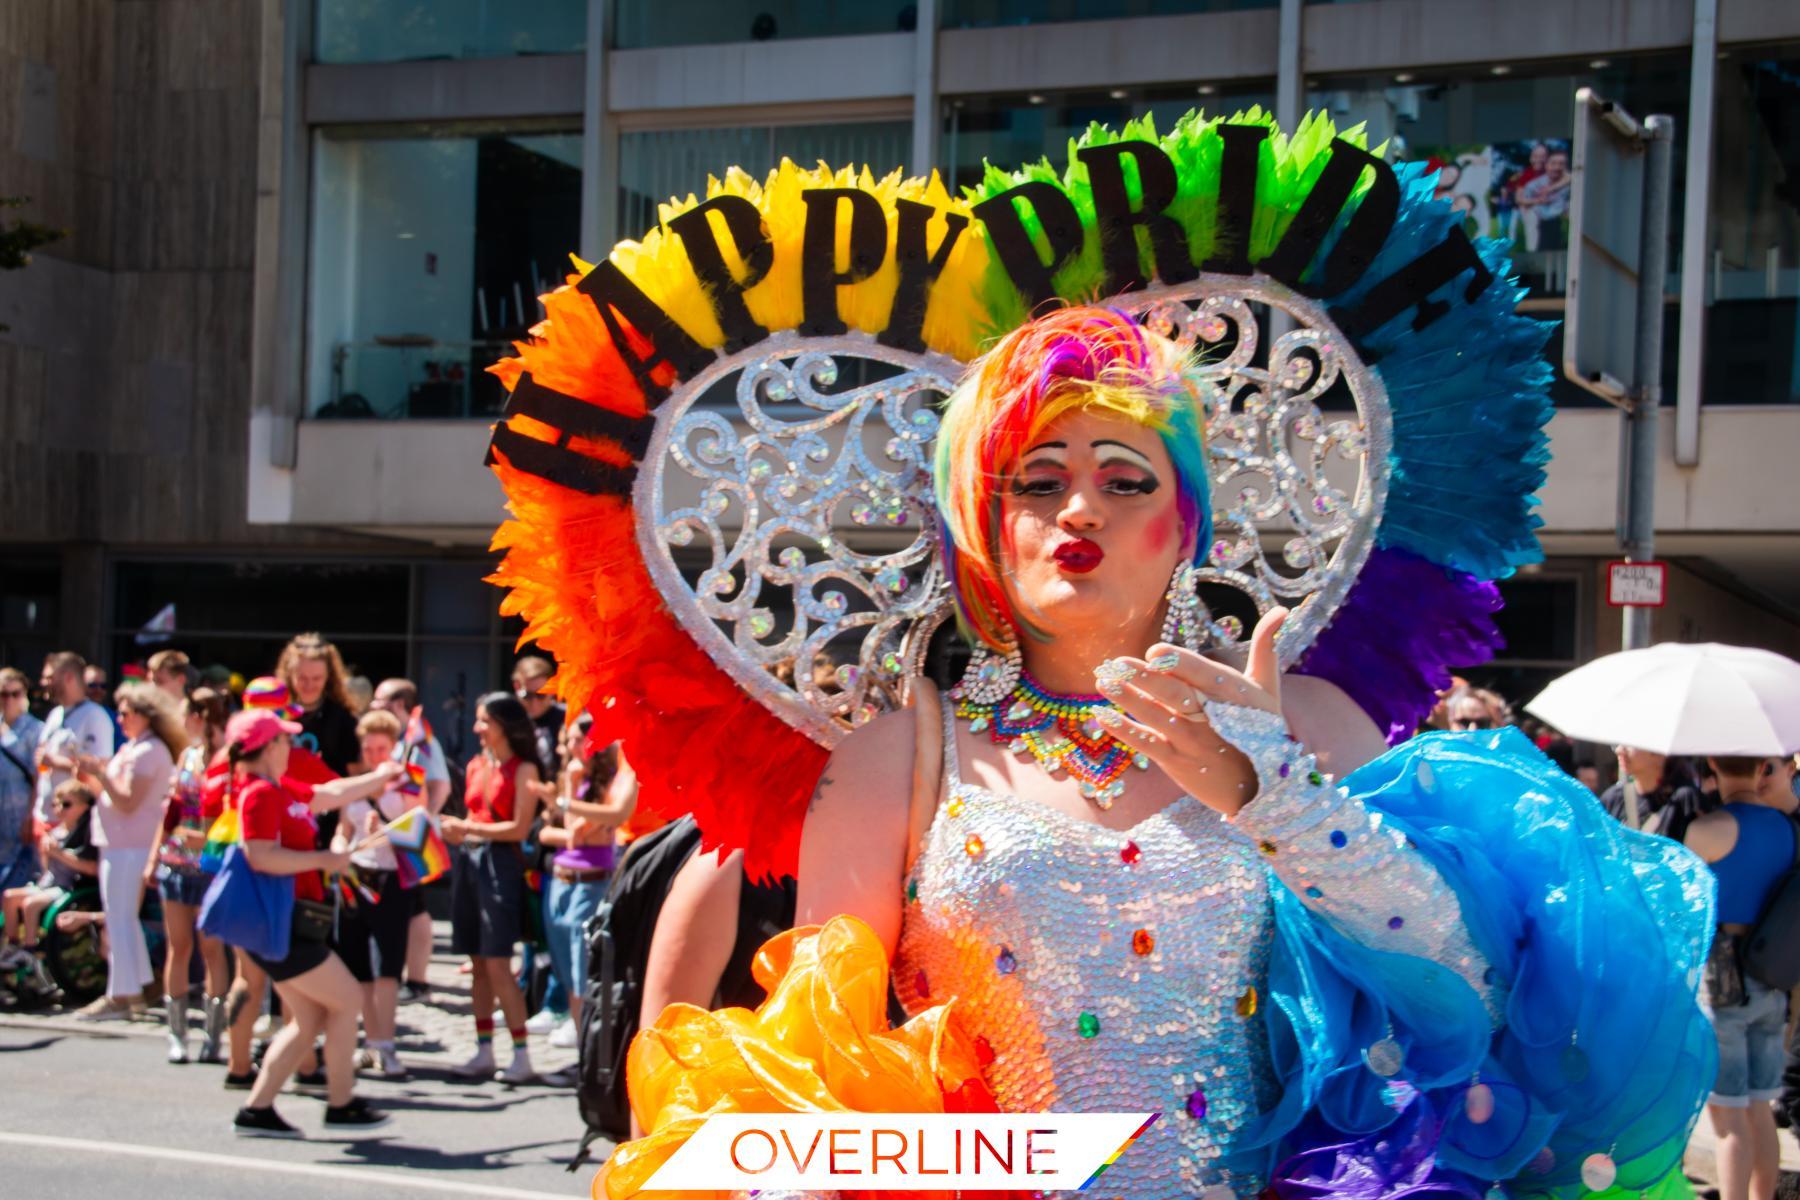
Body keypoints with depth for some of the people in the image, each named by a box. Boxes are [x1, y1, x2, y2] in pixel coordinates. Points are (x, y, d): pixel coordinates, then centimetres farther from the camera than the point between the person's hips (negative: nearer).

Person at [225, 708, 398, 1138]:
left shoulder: (281, 791, 15)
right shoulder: (260, 793, -15)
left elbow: (333, 794, 31)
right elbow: (261, 857, -25)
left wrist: (379, 777, 42)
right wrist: (323, 860, -18)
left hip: (288, 924, 10)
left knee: (310, 1020, 11)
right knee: (346, 999, -2)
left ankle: (256, 1109, 11)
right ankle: (341, 1106, 5)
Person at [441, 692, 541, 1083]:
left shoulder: (523, 770, -7)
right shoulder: (476, 766, 13)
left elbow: (519, 828, -12)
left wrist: (468, 829, -13)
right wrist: (456, 831, -1)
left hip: (500, 863, -7)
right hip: (469, 861, 7)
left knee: (497, 964, -9)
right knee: (478, 964, 9)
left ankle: (521, 1055, -4)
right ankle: (484, 1051, 16)